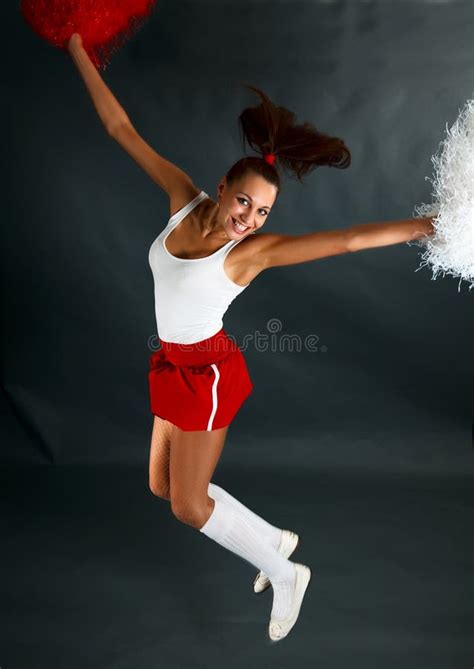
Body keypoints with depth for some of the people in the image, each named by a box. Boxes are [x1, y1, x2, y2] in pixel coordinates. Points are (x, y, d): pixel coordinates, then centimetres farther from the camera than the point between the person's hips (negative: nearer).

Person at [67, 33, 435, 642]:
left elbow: (346, 239, -25)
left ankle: (286, 575, 24)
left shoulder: (255, 250, -19)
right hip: (175, 368, 7)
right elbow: (121, 129, 1)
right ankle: (276, 540, 30)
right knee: (162, 486, 16)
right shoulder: (184, 199, -5)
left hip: (207, 373, -7)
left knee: (188, 506, 4)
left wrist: (424, 225, -35)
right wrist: (78, 49, 6)